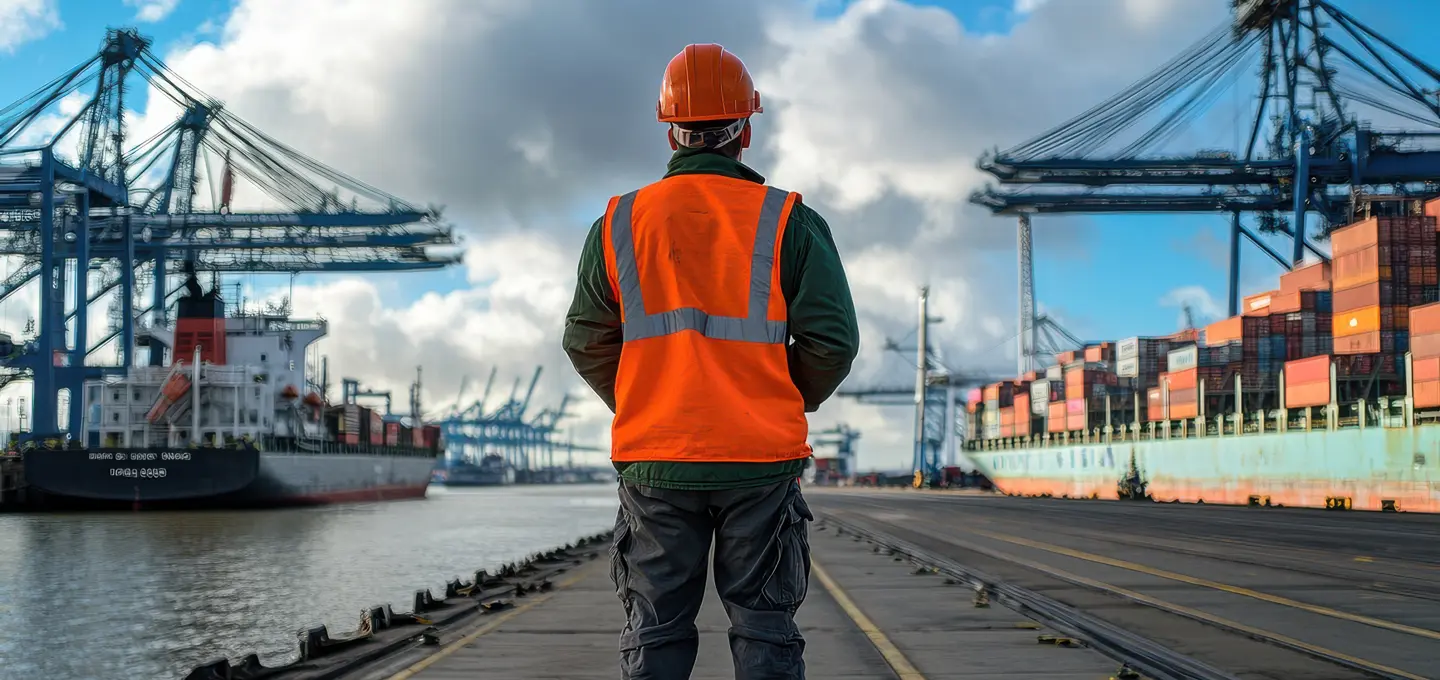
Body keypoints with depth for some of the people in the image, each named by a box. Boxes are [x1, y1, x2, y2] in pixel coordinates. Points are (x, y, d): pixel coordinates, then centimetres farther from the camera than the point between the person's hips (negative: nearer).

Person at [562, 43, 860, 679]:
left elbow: (587, 343, 8)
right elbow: (832, 339, -5)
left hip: (654, 463, 2)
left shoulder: (619, 225, 3)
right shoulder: (789, 222, -3)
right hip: (761, 461, -1)